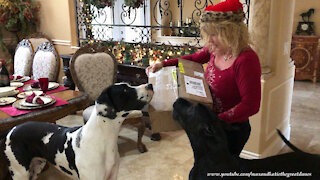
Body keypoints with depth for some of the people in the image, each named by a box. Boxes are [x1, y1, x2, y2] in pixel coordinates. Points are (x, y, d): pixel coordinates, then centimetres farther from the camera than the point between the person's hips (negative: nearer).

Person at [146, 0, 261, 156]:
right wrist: (163, 64, 2)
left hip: (232, 129, -7)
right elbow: (193, 58, 12)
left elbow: (251, 105, -27)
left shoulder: (246, 60, -28)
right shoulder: (215, 49, -5)